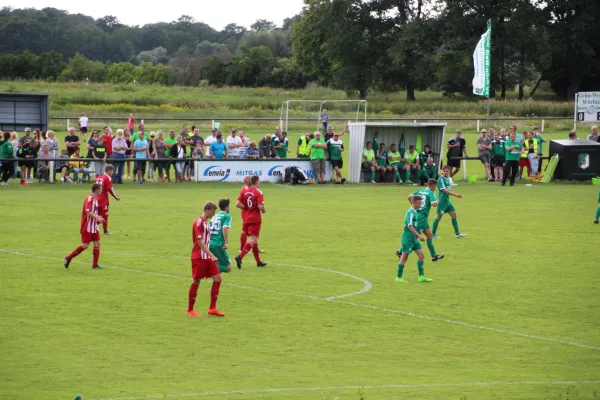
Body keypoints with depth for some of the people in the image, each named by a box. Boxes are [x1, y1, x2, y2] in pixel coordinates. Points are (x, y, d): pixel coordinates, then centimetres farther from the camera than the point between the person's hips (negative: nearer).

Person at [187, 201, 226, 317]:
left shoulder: (207, 222, 13)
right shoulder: (198, 222, -14)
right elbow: (200, 242, -20)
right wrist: (211, 255, -24)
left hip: (207, 257, 8)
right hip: (199, 257, -8)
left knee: (217, 279, 1)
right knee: (196, 282, -1)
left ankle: (212, 308, 5)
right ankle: (190, 310, 9)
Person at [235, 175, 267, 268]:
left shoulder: (244, 191, 4)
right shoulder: (258, 193, -12)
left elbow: (238, 204, -4)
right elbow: (260, 206, -21)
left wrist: (246, 207, 8)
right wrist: (264, 210, 0)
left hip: (246, 218, 7)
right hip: (255, 219, -7)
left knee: (254, 240, 16)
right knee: (252, 240, -8)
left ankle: (258, 261, 23)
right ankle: (240, 257, -26)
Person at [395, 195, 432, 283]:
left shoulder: (415, 212, 11)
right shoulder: (411, 212, -17)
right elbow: (409, 226, -25)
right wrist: (418, 235, -28)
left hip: (414, 239, 9)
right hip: (408, 239, -9)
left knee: (421, 255, 4)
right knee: (404, 257, -1)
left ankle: (421, 276, 5)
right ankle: (398, 277, 8)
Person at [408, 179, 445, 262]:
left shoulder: (420, 191, 12)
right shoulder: (431, 193, -8)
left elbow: (409, 197, 5)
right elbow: (433, 204, -21)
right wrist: (437, 202, 0)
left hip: (417, 214, 9)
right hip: (422, 217, -9)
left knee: (429, 235, 13)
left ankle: (434, 256, 15)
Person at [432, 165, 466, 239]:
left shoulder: (448, 178, 10)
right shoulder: (441, 179, -16)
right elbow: (445, 190, -23)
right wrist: (455, 194, -26)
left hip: (447, 200, 8)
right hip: (442, 201, -8)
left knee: (454, 214, 5)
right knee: (439, 216, -1)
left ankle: (457, 233, 9)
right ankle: (433, 234, 9)